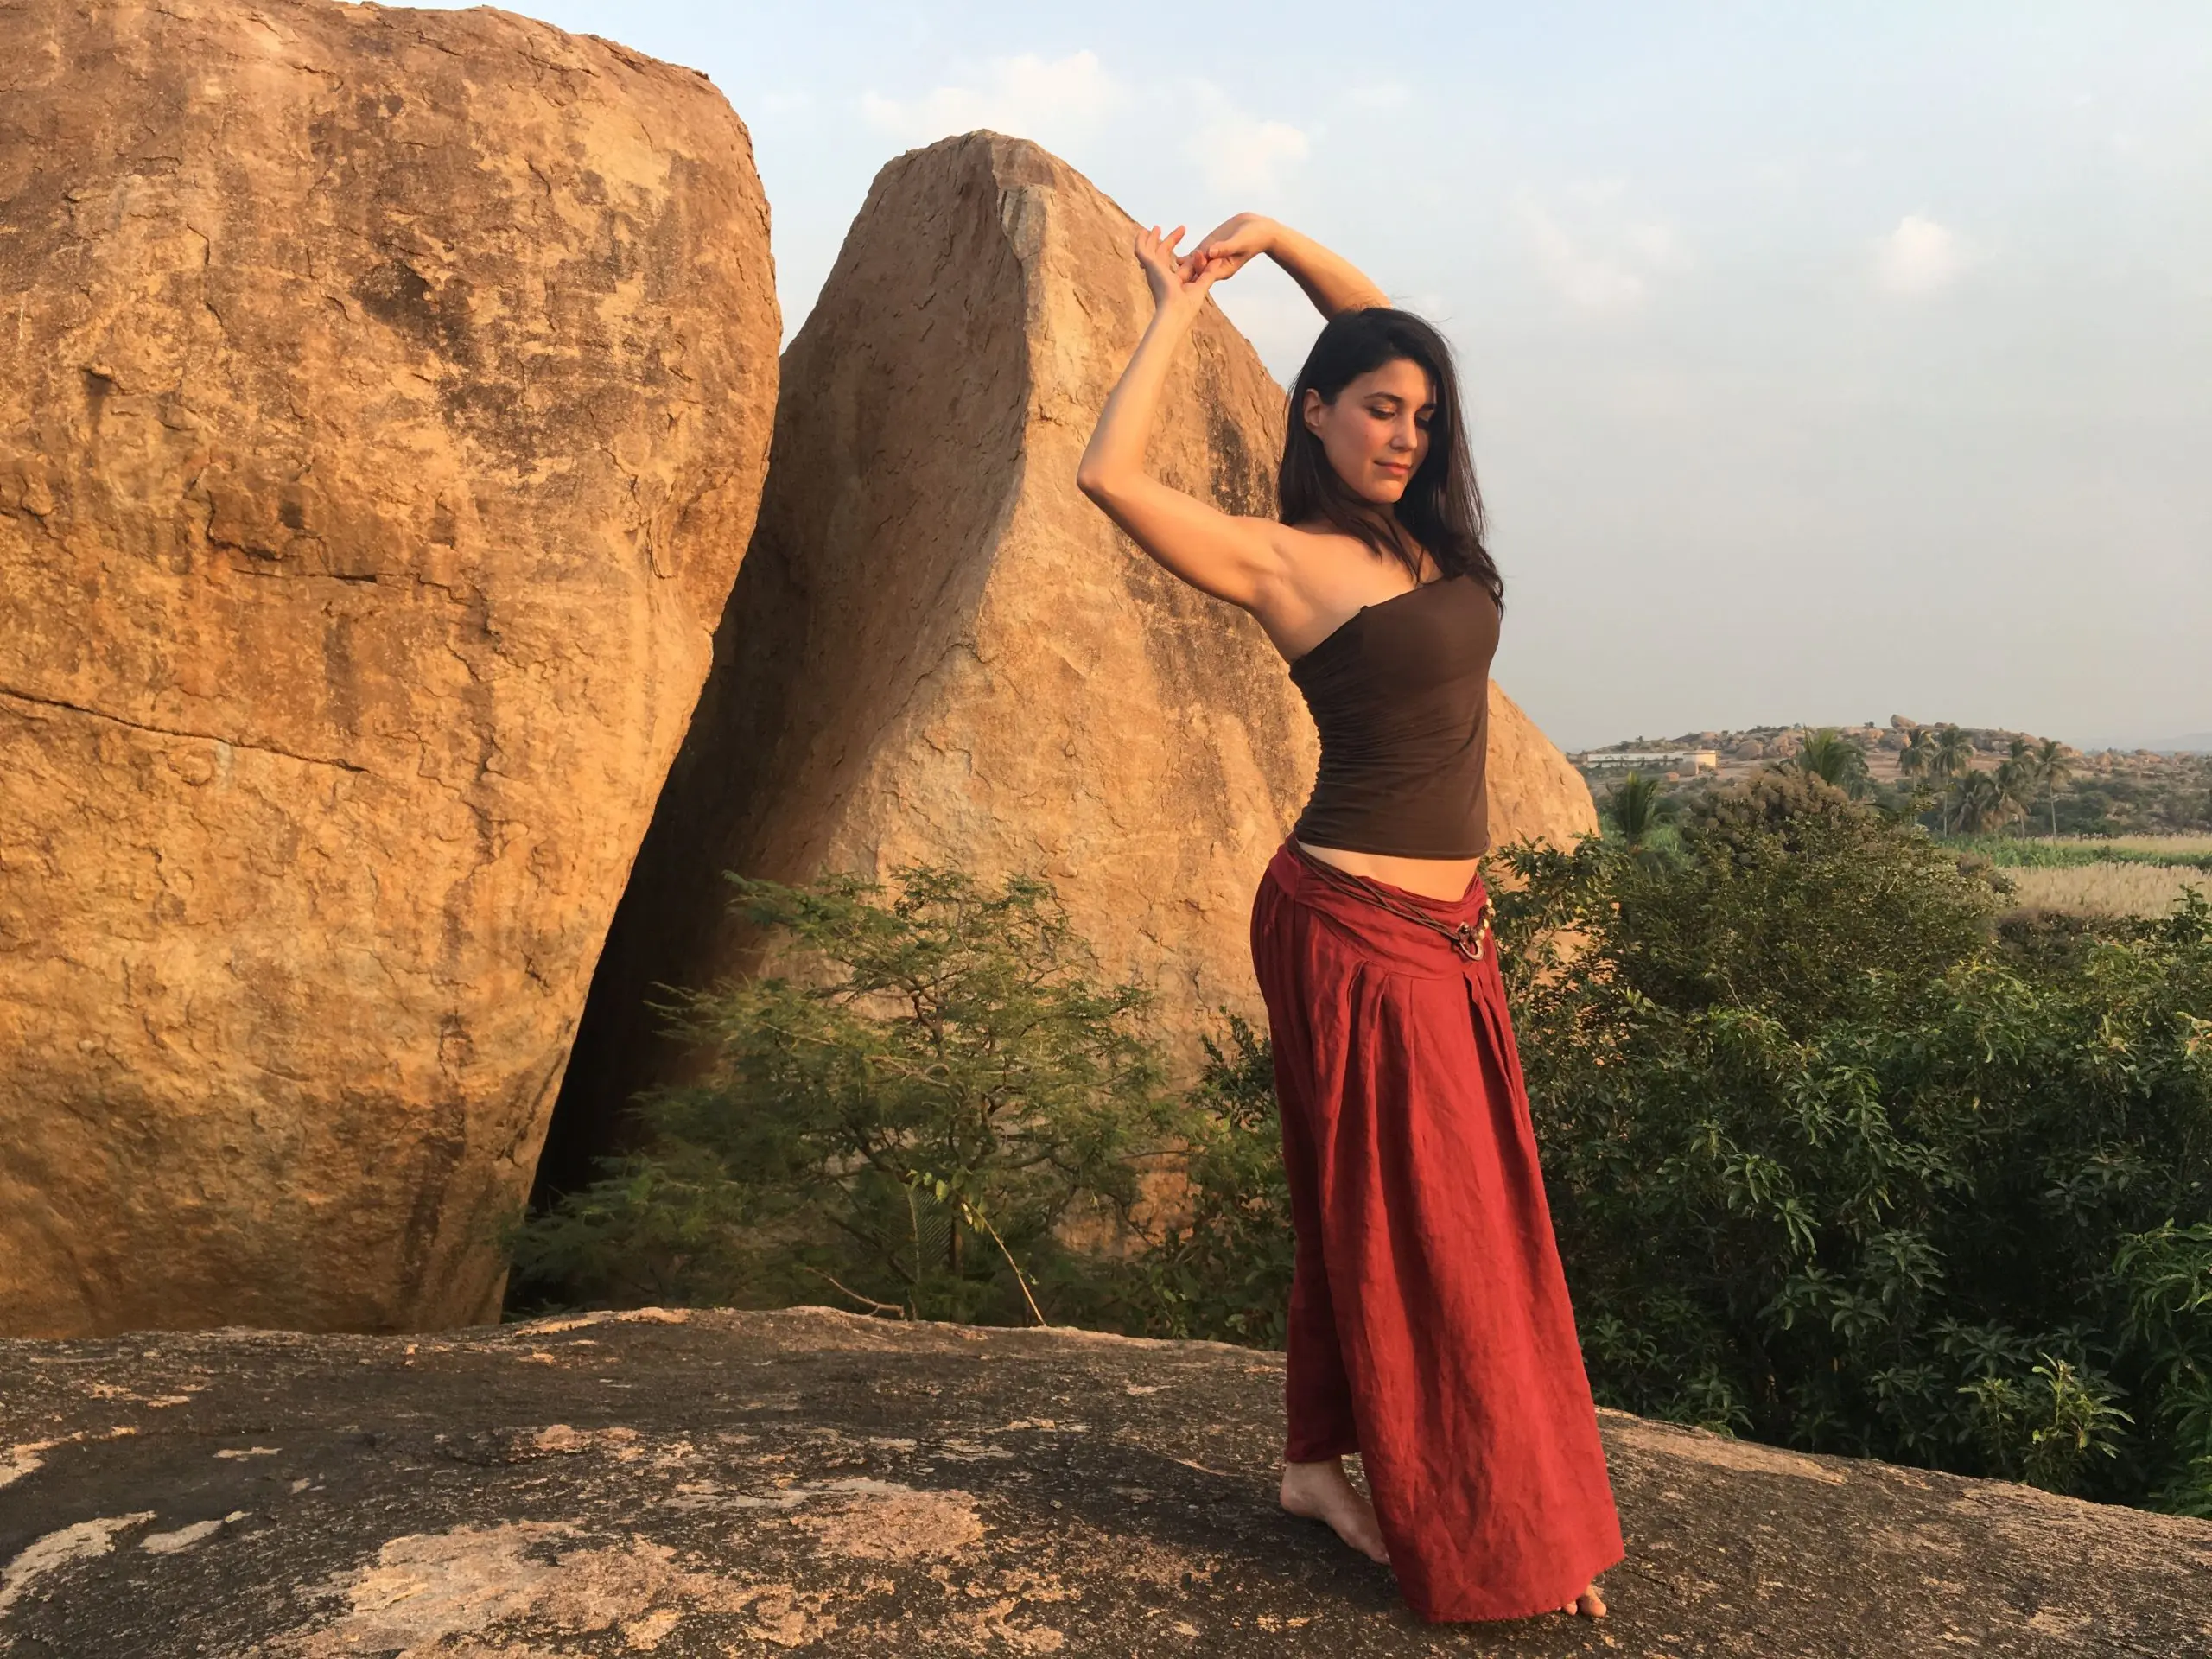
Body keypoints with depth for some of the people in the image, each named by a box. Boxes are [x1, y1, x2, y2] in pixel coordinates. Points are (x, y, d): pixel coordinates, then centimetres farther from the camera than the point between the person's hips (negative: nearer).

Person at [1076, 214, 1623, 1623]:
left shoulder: (1415, 528, 9)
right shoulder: (1285, 559, -10)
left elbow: (1387, 333, 21)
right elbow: (1111, 474, -22)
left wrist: (1275, 238, 12)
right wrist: (1178, 312, -10)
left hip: (1446, 924, 8)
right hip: (1357, 926, -8)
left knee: (1447, 1220, 15)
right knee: (1404, 1225, 2)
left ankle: (1321, 1463, 28)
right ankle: (1478, 1538, 14)